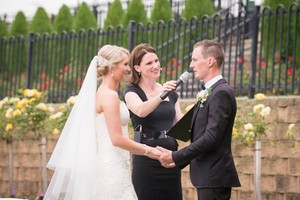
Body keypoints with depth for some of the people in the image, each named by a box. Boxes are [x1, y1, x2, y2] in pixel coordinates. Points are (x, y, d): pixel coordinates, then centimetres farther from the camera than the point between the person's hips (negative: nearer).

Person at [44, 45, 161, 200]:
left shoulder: (104, 93, 14)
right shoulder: (110, 95, -13)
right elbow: (117, 139, -18)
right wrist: (147, 150, -8)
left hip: (109, 166, 9)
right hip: (112, 168, -9)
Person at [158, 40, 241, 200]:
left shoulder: (221, 93, -14)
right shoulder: (209, 93, 16)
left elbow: (211, 137, -21)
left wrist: (176, 157, -16)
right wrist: (179, 161, 12)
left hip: (214, 176, -10)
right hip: (208, 176, 10)